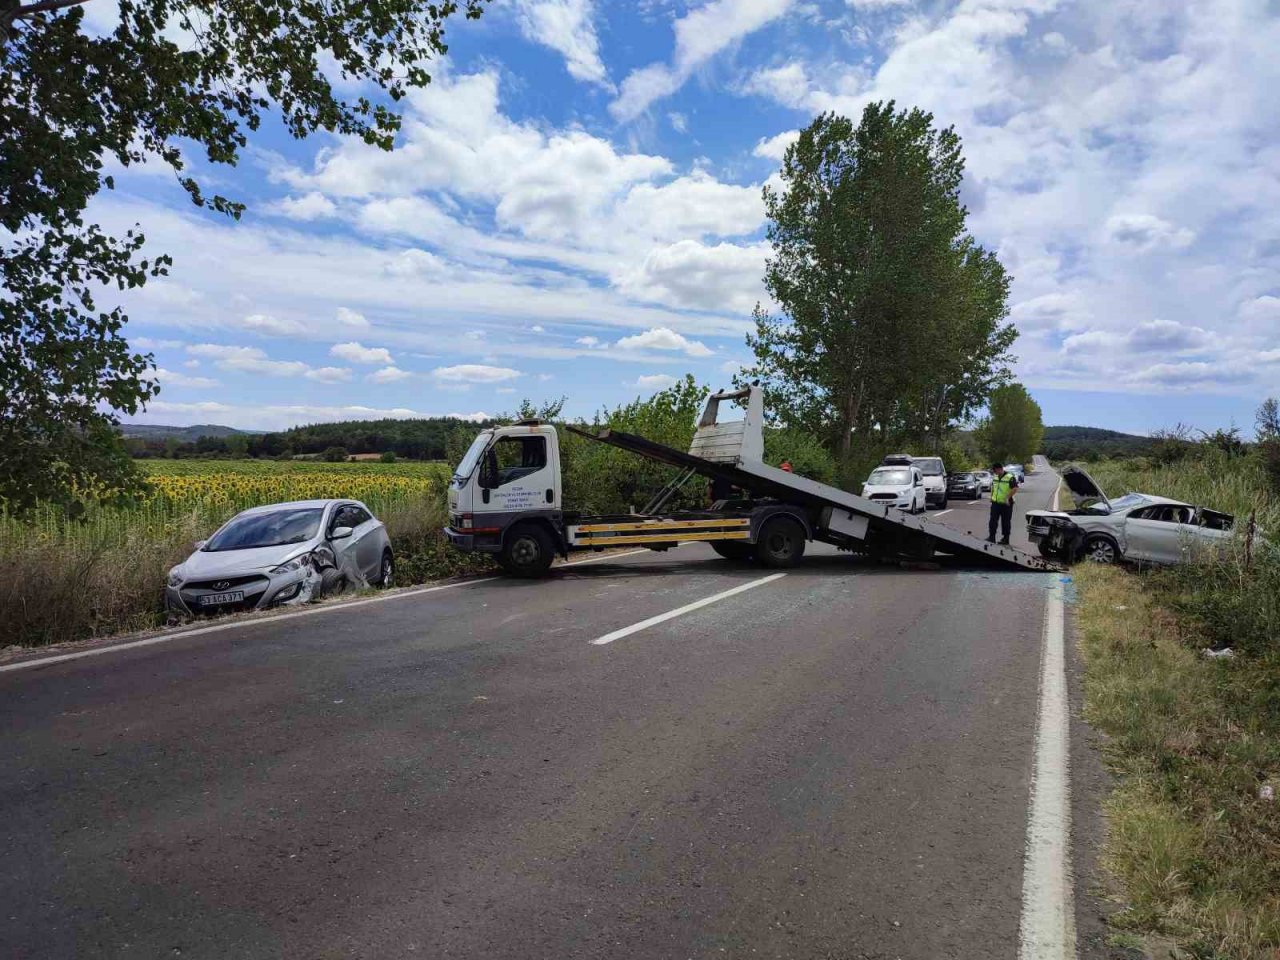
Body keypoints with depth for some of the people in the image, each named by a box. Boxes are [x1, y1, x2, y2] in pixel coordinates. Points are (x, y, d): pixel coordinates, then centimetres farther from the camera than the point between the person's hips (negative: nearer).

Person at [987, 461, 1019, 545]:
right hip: (995, 503, 6)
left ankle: (1006, 538, 12)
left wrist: (1007, 498, -19)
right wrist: (991, 497, 15)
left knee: (1006, 522, 4)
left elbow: (1015, 488, -16)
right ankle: (991, 537, 3)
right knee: (993, 520, 1)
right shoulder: (995, 477, 11)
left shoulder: (1010, 477, -11)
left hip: (1006, 504, -6)